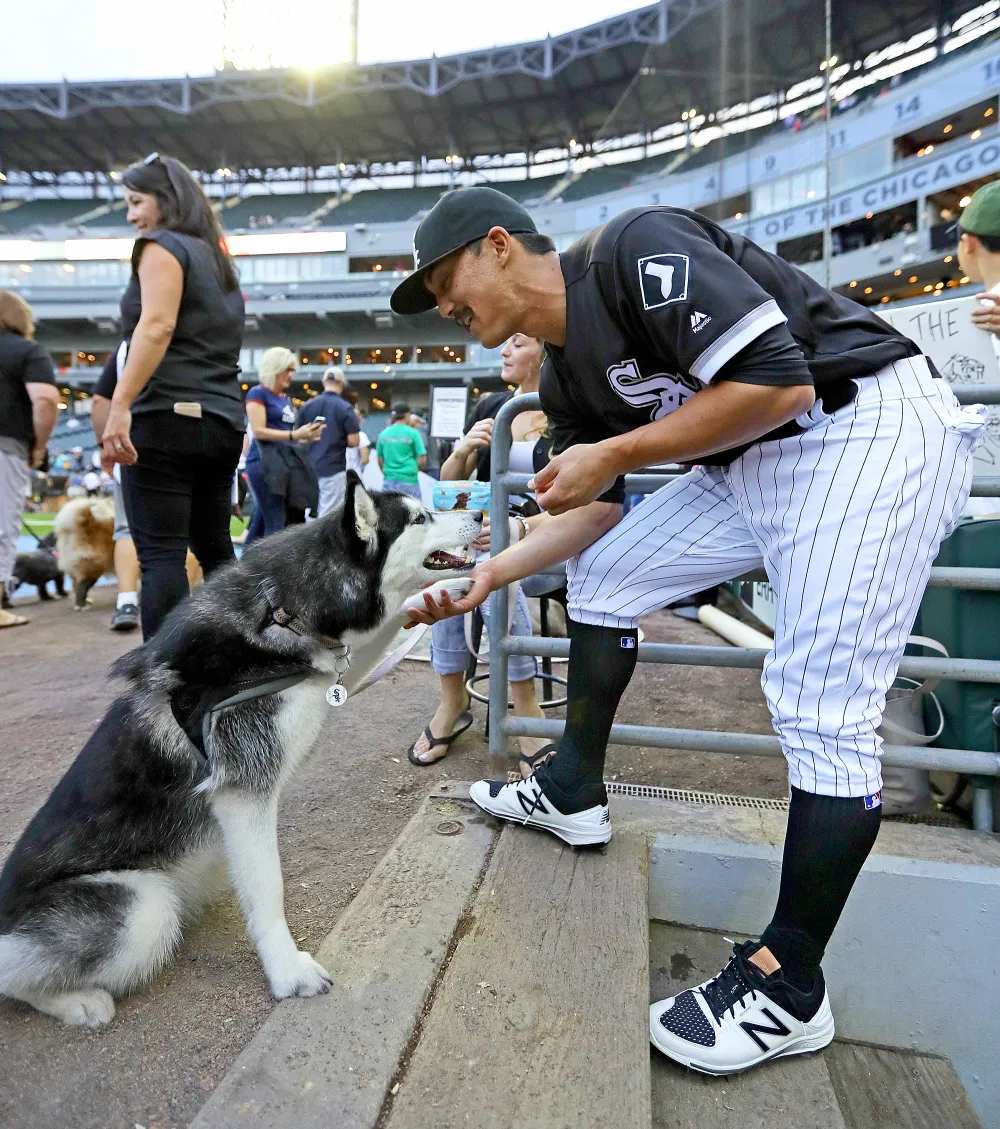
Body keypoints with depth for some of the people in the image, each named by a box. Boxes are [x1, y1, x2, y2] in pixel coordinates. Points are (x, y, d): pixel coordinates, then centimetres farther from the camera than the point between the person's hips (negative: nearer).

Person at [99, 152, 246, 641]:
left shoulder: (162, 245, 1)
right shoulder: (216, 258, 25)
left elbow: (157, 326, -16)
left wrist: (120, 406, -23)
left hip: (167, 417, -8)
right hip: (221, 423, 8)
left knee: (161, 555, -8)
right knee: (214, 549, 14)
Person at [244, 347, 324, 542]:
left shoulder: (286, 399, 21)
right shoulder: (258, 393, -3)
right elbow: (258, 431, -13)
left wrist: (306, 436, 5)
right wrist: (295, 434, -18)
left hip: (286, 462, 8)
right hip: (264, 462, -8)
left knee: (262, 522, 9)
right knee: (276, 524, -12)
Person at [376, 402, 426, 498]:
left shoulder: (383, 434, 7)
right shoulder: (412, 433, -4)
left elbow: (380, 460, 10)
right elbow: (422, 459, -6)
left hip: (389, 481, 4)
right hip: (409, 480, -4)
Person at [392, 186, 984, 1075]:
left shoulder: (636, 249, -17)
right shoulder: (565, 377, 8)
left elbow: (779, 383, -25)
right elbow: (594, 510, 12)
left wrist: (613, 453, -20)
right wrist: (491, 574, 2)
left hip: (871, 430, -9)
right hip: (753, 461, 9)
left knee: (823, 714, -13)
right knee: (603, 575, 10)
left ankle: (789, 988, 4)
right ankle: (575, 793, 22)